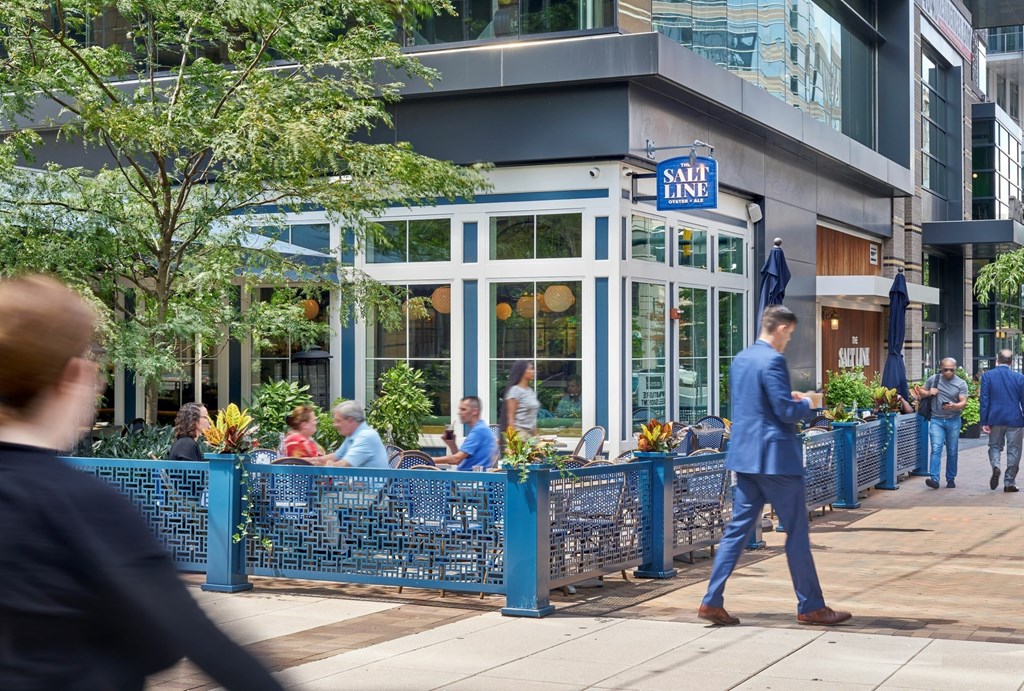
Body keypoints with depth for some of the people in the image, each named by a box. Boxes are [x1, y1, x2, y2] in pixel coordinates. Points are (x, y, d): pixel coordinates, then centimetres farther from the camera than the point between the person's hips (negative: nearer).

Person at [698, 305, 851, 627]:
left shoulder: (740, 360, 12)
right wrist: (805, 404, 1)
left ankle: (712, 602, 4)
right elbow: (786, 412, -20)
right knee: (797, 533, 2)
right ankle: (810, 607, 11)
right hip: (775, 457, -8)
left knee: (738, 528, 9)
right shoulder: (772, 361, -16)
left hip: (745, 456, 8)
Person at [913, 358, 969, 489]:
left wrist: (954, 406, -30)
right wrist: (928, 393, -7)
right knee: (936, 449, -12)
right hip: (936, 420, 0)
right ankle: (934, 478, -18)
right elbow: (920, 392, 15)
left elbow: (963, 403, -9)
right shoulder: (933, 379, 4)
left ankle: (950, 478, 20)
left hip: (953, 420, 0)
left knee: (952, 452, 7)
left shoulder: (961, 384, 0)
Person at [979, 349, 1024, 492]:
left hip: (995, 418, 1)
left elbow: (984, 400, -4)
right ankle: (1009, 483, 9)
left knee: (994, 446, 17)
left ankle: (996, 466, -12)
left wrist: (984, 422, -1)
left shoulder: (987, 376, -4)